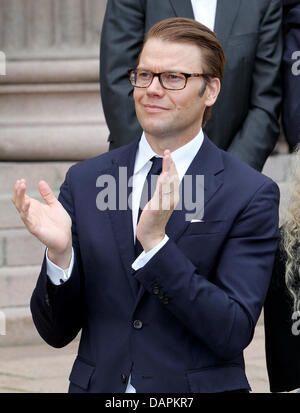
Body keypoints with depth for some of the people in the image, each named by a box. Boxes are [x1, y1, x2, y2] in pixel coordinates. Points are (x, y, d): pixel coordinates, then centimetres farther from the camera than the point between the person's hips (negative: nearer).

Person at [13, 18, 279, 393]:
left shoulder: (250, 194, -1)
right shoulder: (84, 180, 9)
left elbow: (235, 334, -9)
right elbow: (56, 332, 9)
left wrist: (156, 243, -17)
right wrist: (60, 254, -10)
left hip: (200, 388, -2)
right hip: (98, 386, 3)